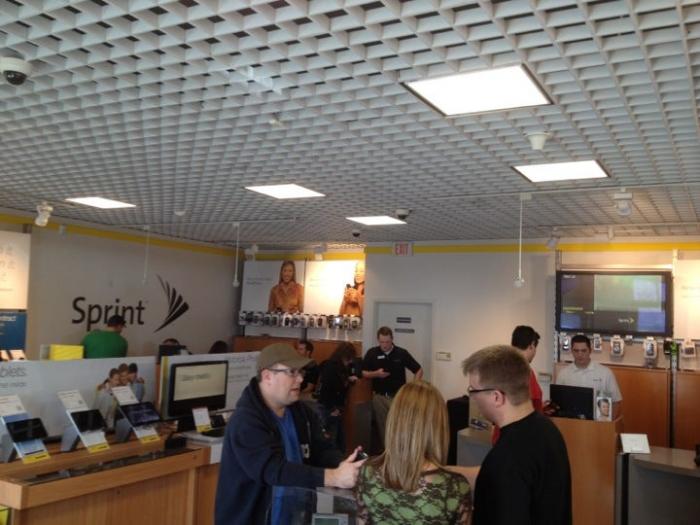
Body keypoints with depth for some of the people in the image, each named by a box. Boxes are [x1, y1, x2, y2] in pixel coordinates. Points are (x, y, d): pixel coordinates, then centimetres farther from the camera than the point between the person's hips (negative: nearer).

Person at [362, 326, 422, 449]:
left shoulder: (402, 353, -4)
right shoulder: (372, 353, -2)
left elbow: (419, 370, 3)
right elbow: (363, 373, 3)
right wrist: (376, 373, -15)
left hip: (398, 396, -1)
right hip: (379, 396, 1)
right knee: (382, 426, 8)